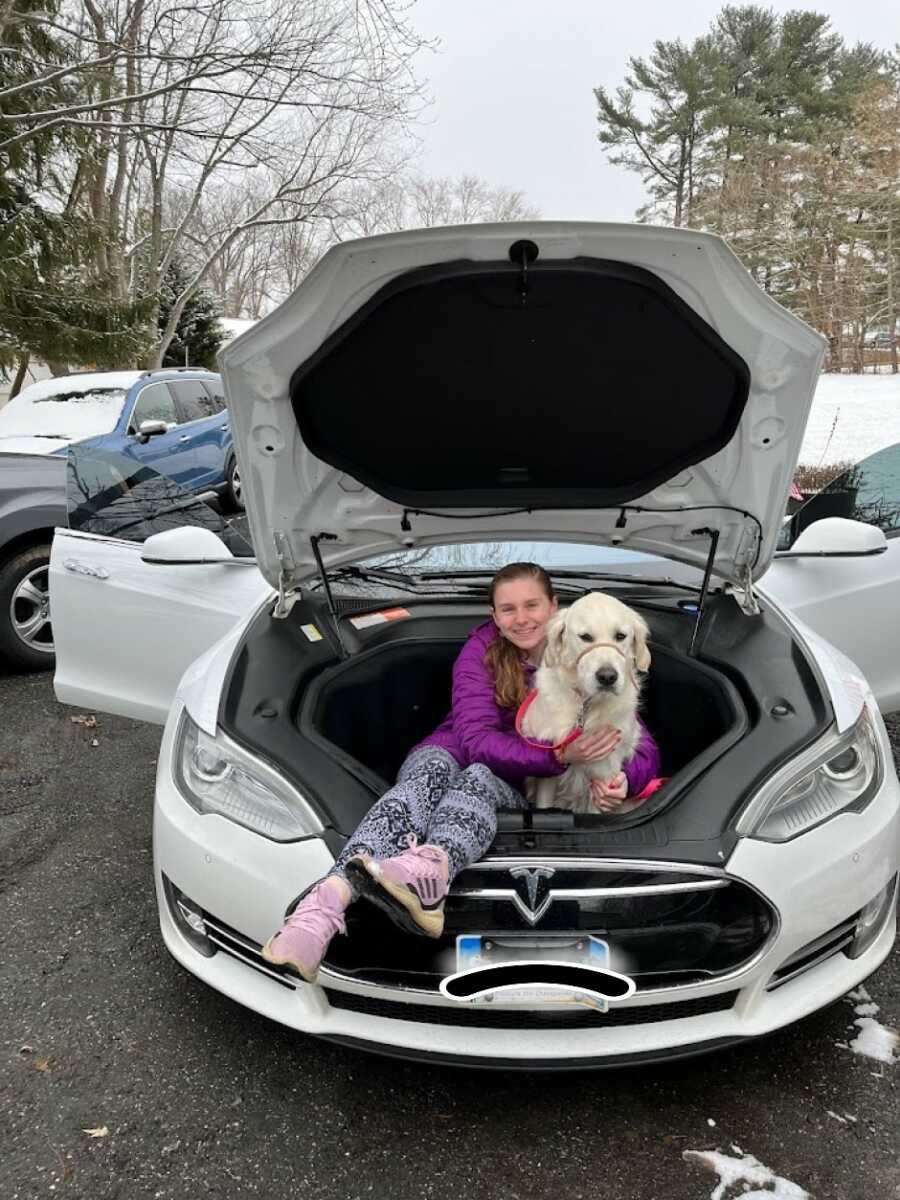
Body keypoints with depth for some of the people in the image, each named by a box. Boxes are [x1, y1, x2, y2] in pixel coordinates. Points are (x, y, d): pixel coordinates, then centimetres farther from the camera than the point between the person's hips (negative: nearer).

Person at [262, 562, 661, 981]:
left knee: (481, 777, -35)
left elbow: (643, 749, -6)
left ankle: (430, 868, -69)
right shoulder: (483, 648, -8)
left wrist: (621, 779, -31)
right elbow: (476, 737, -19)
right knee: (433, 771, -36)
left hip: (520, 789, 1)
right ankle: (329, 900, -62)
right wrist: (558, 756, -35)